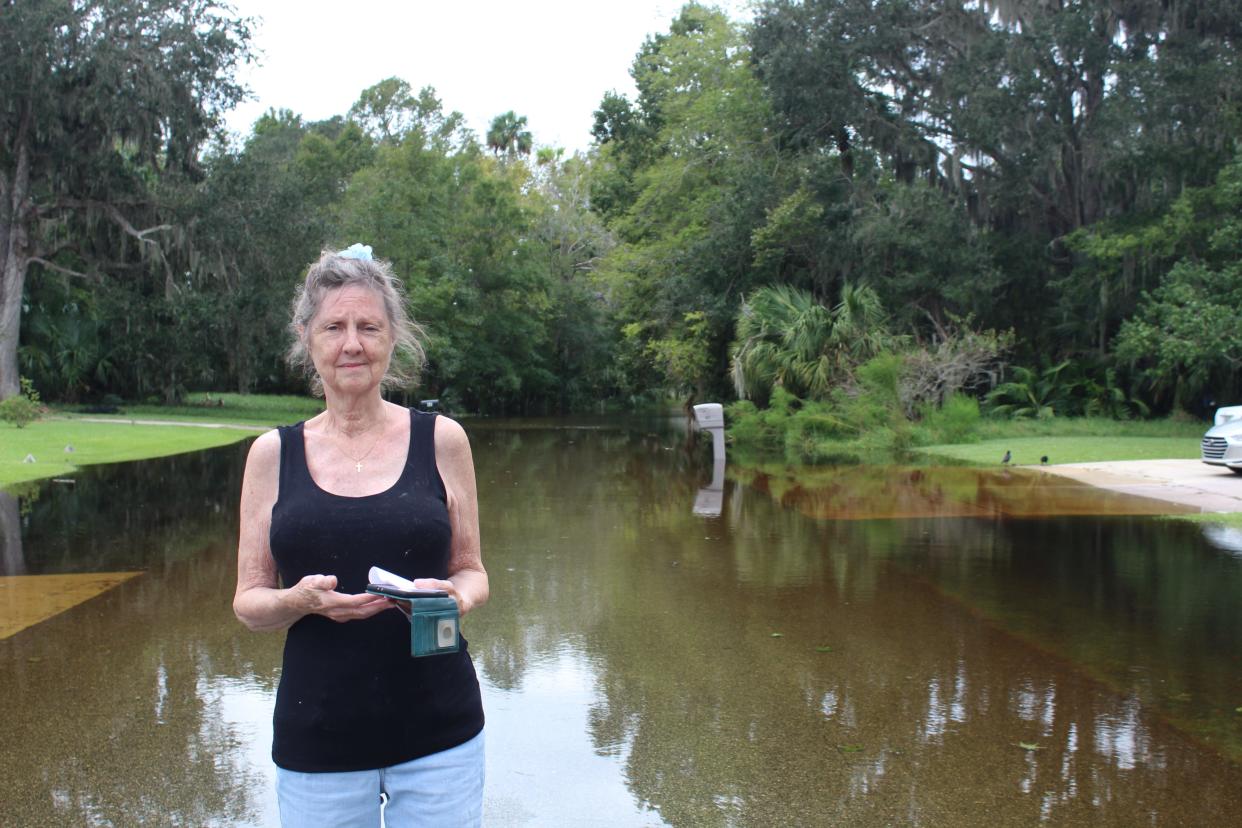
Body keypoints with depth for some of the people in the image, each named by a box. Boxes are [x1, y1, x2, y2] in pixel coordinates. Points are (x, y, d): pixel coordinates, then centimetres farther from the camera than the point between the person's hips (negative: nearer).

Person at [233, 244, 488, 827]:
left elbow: (471, 571, 8)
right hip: (317, 741, 1)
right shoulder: (273, 454, 3)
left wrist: (455, 597, -14)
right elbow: (248, 601, 5)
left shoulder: (440, 440, 1)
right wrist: (301, 600, -16)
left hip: (439, 732, 0)